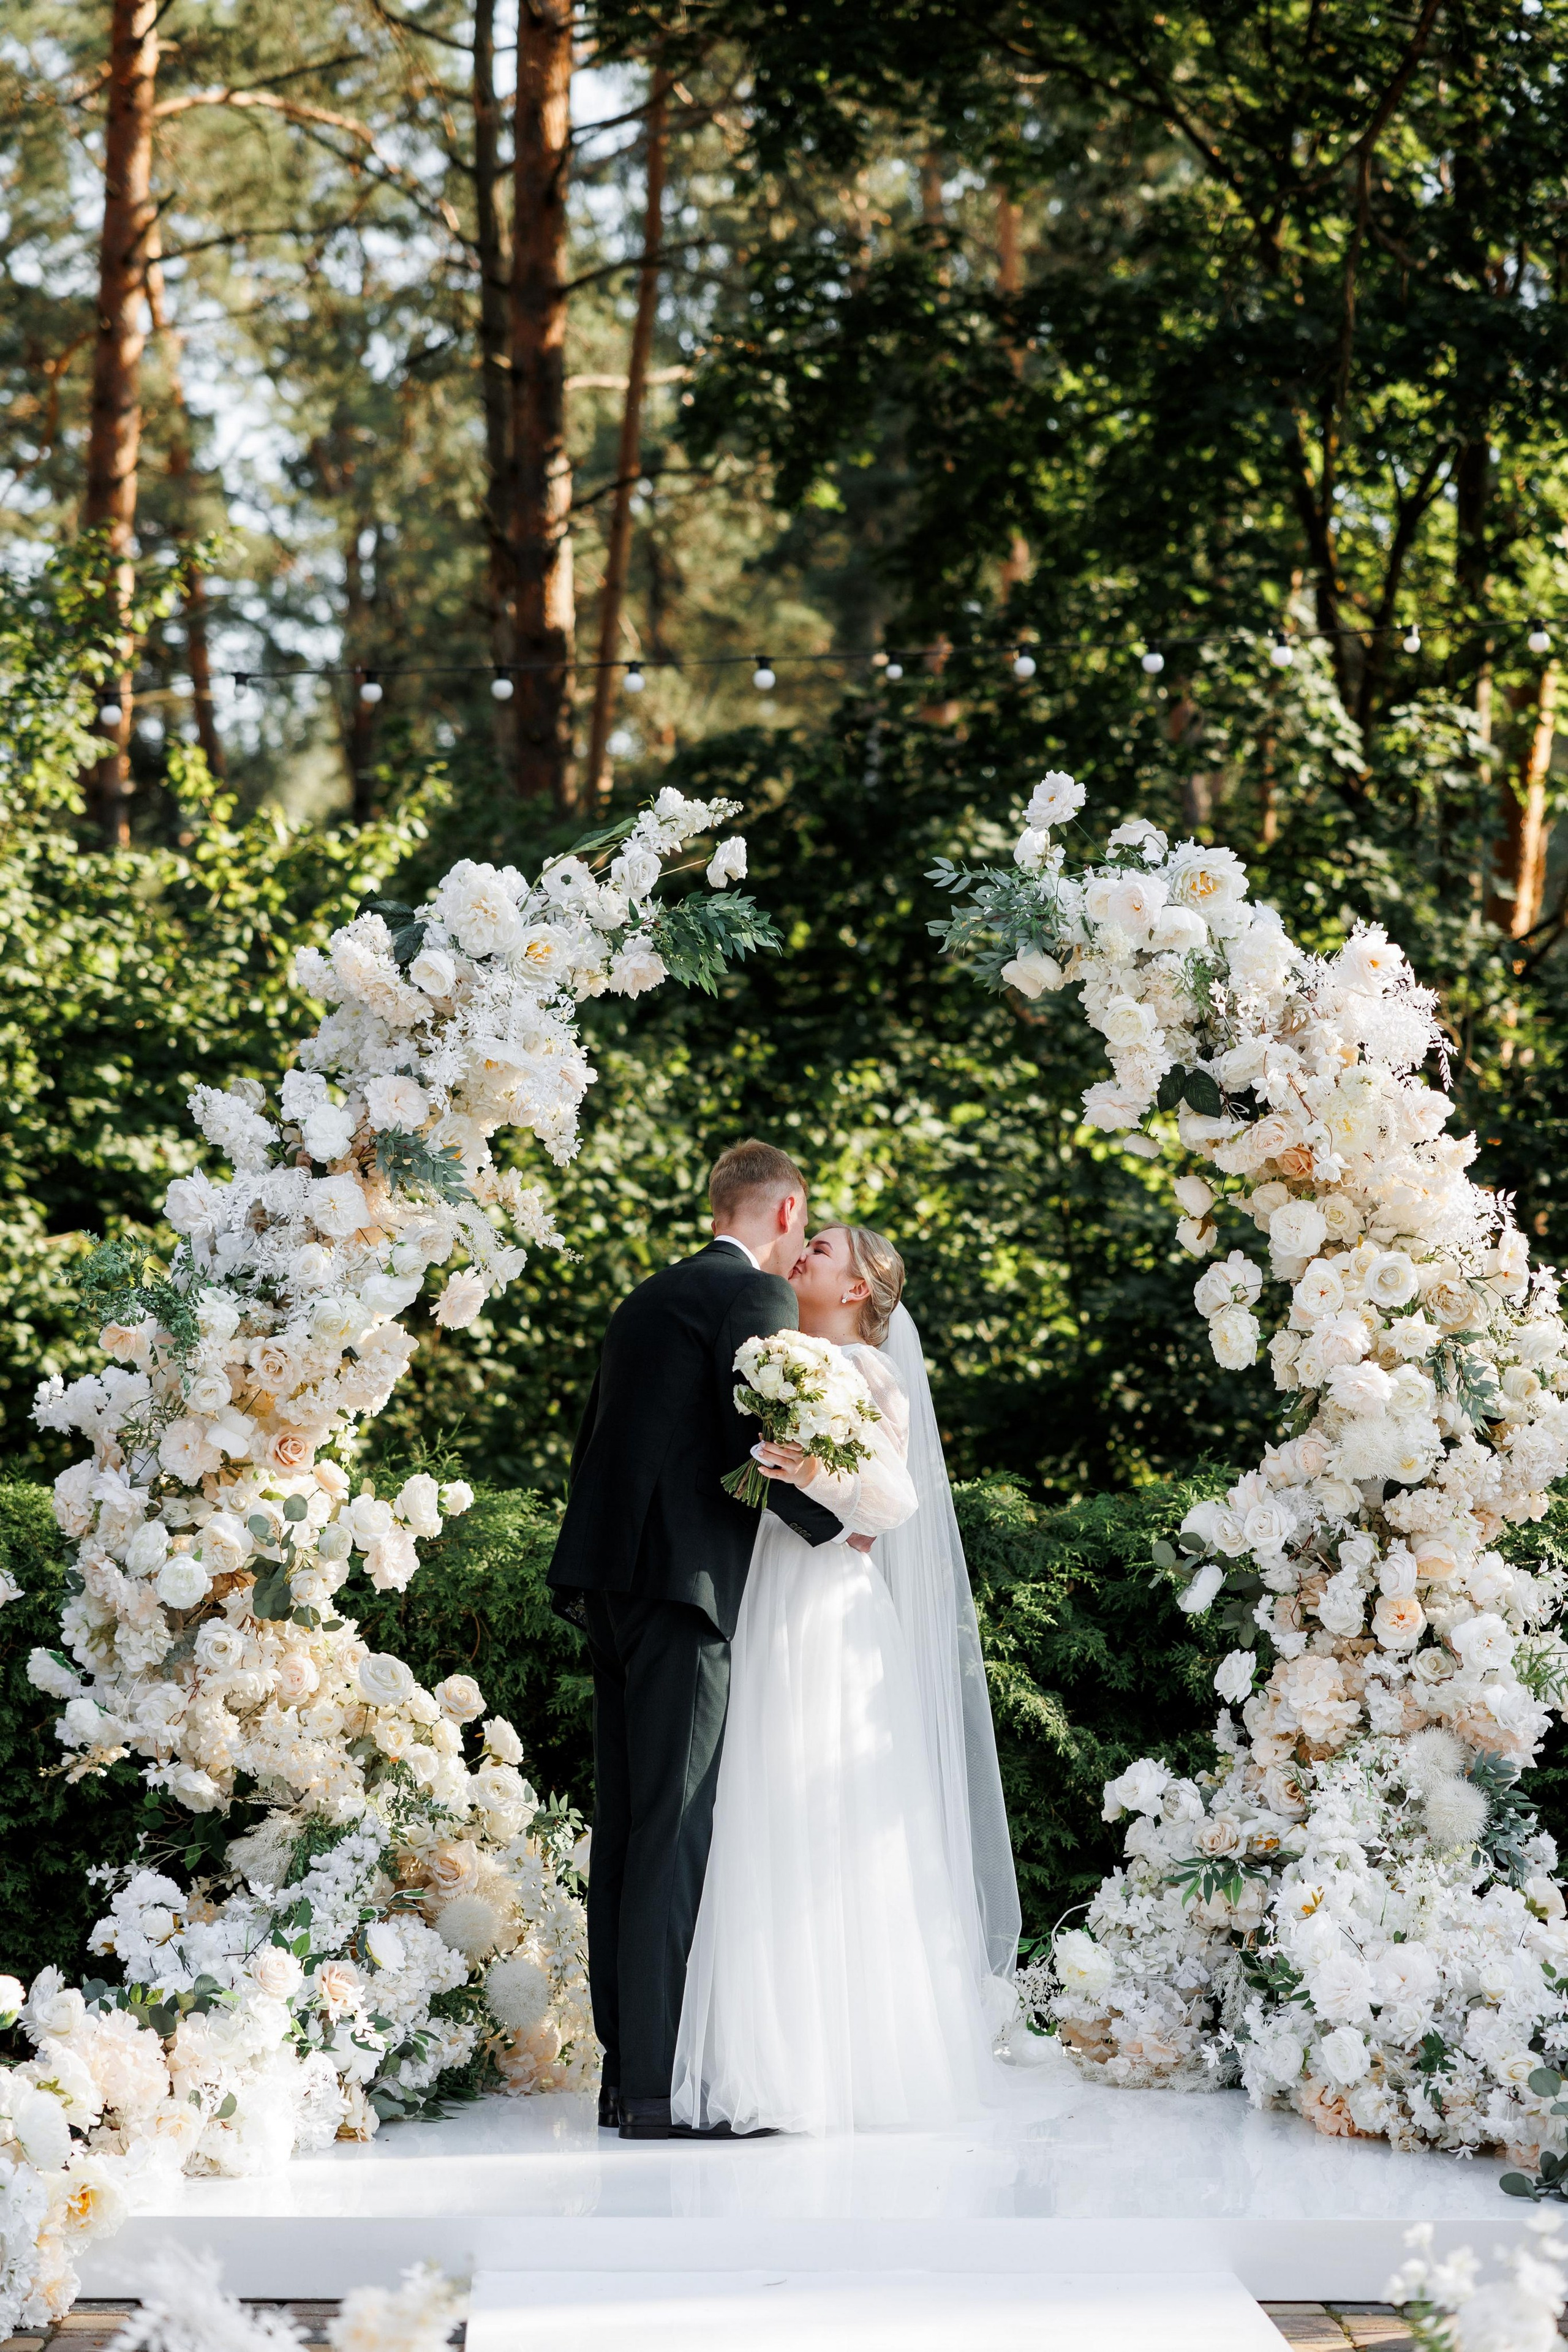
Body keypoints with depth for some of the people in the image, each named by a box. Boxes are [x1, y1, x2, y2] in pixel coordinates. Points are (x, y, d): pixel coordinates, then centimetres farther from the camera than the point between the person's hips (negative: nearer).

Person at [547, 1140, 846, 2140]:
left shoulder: (647, 1298, 22)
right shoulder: (758, 1296, -5)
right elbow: (760, 1443, -14)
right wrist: (834, 1526, 0)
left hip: (611, 1577, 9)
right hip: (685, 1578, -8)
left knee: (626, 1824, 9)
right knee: (675, 1827, -9)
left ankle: (621, 2070, 11)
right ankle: (656, 2085, -11)